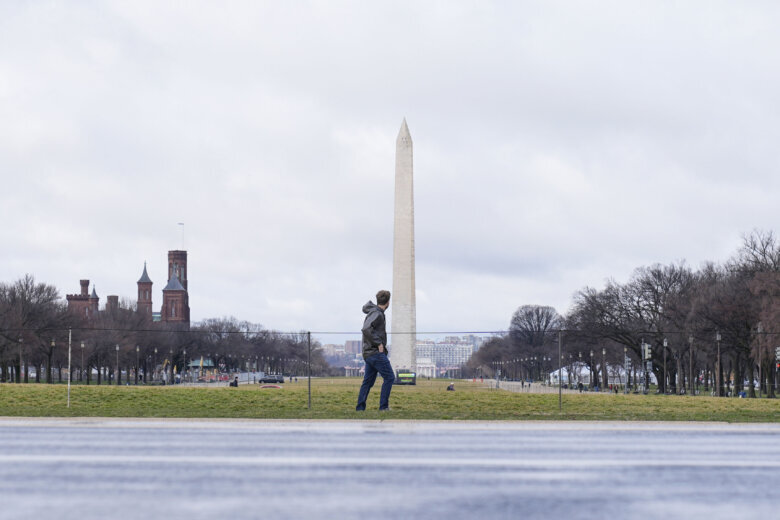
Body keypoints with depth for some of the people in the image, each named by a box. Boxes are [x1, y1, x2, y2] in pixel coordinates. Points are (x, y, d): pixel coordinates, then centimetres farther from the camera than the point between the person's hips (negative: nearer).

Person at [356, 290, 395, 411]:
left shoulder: (374, 312, 15)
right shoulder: (377, 314, -14)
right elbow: (366, 329, -27)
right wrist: (378, 343, -21)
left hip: (368, 353, 10)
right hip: (376, 353, -10)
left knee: (368, 381, 10)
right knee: (389, 377, -4)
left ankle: (360, 407, 9)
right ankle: (384, 406, -5)